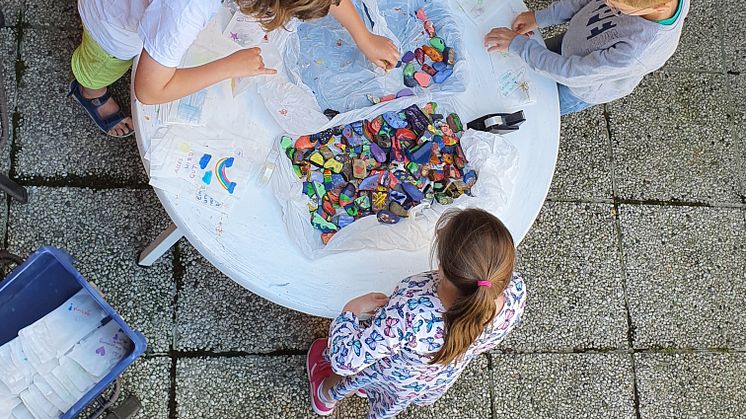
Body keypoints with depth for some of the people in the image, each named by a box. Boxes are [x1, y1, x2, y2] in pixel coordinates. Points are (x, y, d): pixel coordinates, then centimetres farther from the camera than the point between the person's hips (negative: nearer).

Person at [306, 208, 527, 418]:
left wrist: (353, 307, -22)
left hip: (392, 379, -3)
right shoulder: (515, 292, -38)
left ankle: (327, 395, 66)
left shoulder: (411, 310, -52)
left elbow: (345, 360, -39)